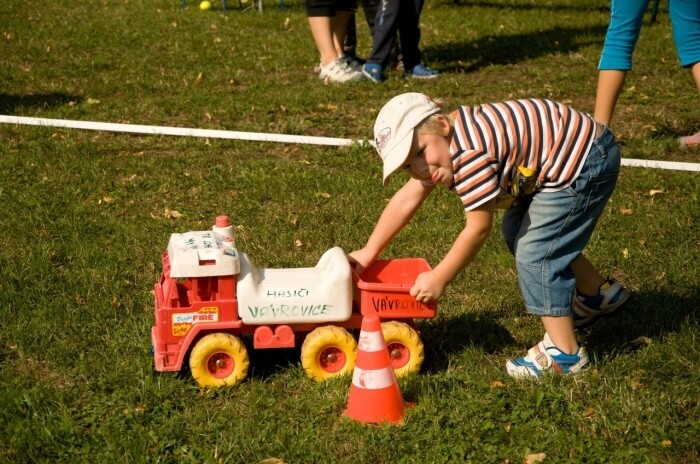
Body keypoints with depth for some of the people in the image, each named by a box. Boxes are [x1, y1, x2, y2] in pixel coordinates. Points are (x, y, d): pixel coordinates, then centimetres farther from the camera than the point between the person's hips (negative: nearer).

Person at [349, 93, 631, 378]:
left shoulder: (468, 155, -30)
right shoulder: (442, 144, 1)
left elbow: (479, 228, -22)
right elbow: (407, 199, 9)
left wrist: (438, 279, -12)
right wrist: (369, 253, 11)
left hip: (585, 164, -11)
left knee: (534, 254, -11)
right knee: (517, 232, 23)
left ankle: (565, 354, -1)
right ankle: (599, 294, 38)